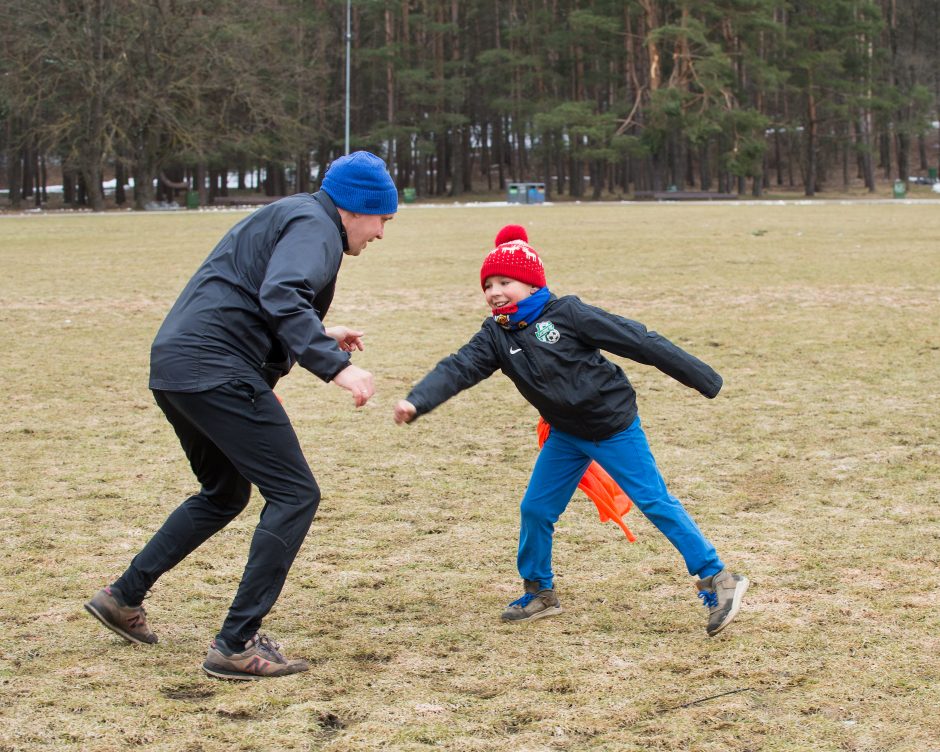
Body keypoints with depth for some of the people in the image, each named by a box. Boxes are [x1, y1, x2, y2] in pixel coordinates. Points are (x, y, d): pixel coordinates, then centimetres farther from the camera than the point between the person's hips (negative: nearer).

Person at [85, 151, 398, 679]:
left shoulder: (288, 216, 24)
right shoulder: (314, 226, -7)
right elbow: (281, 297, -26)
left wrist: (318, 335, 35)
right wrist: (334, 365, -33)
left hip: (174, 367, 11)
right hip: (215, 371, -11)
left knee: (225, 494, 27)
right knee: (295, 495, -8)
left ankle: (124, 597, 32)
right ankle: (236, 646, -10)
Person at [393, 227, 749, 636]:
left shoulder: (566, 313, -19)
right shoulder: (496, 336, -4)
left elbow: (636, 340, -17)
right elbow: (457, 368, -16)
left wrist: (700, 377, -15)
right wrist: (416, 402, -35)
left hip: (615, 427, -6)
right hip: (566, 434, 6)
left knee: (655, 502, -4)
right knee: (535, 509, 6)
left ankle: (716, 579, 4)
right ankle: (539, 593, 26)